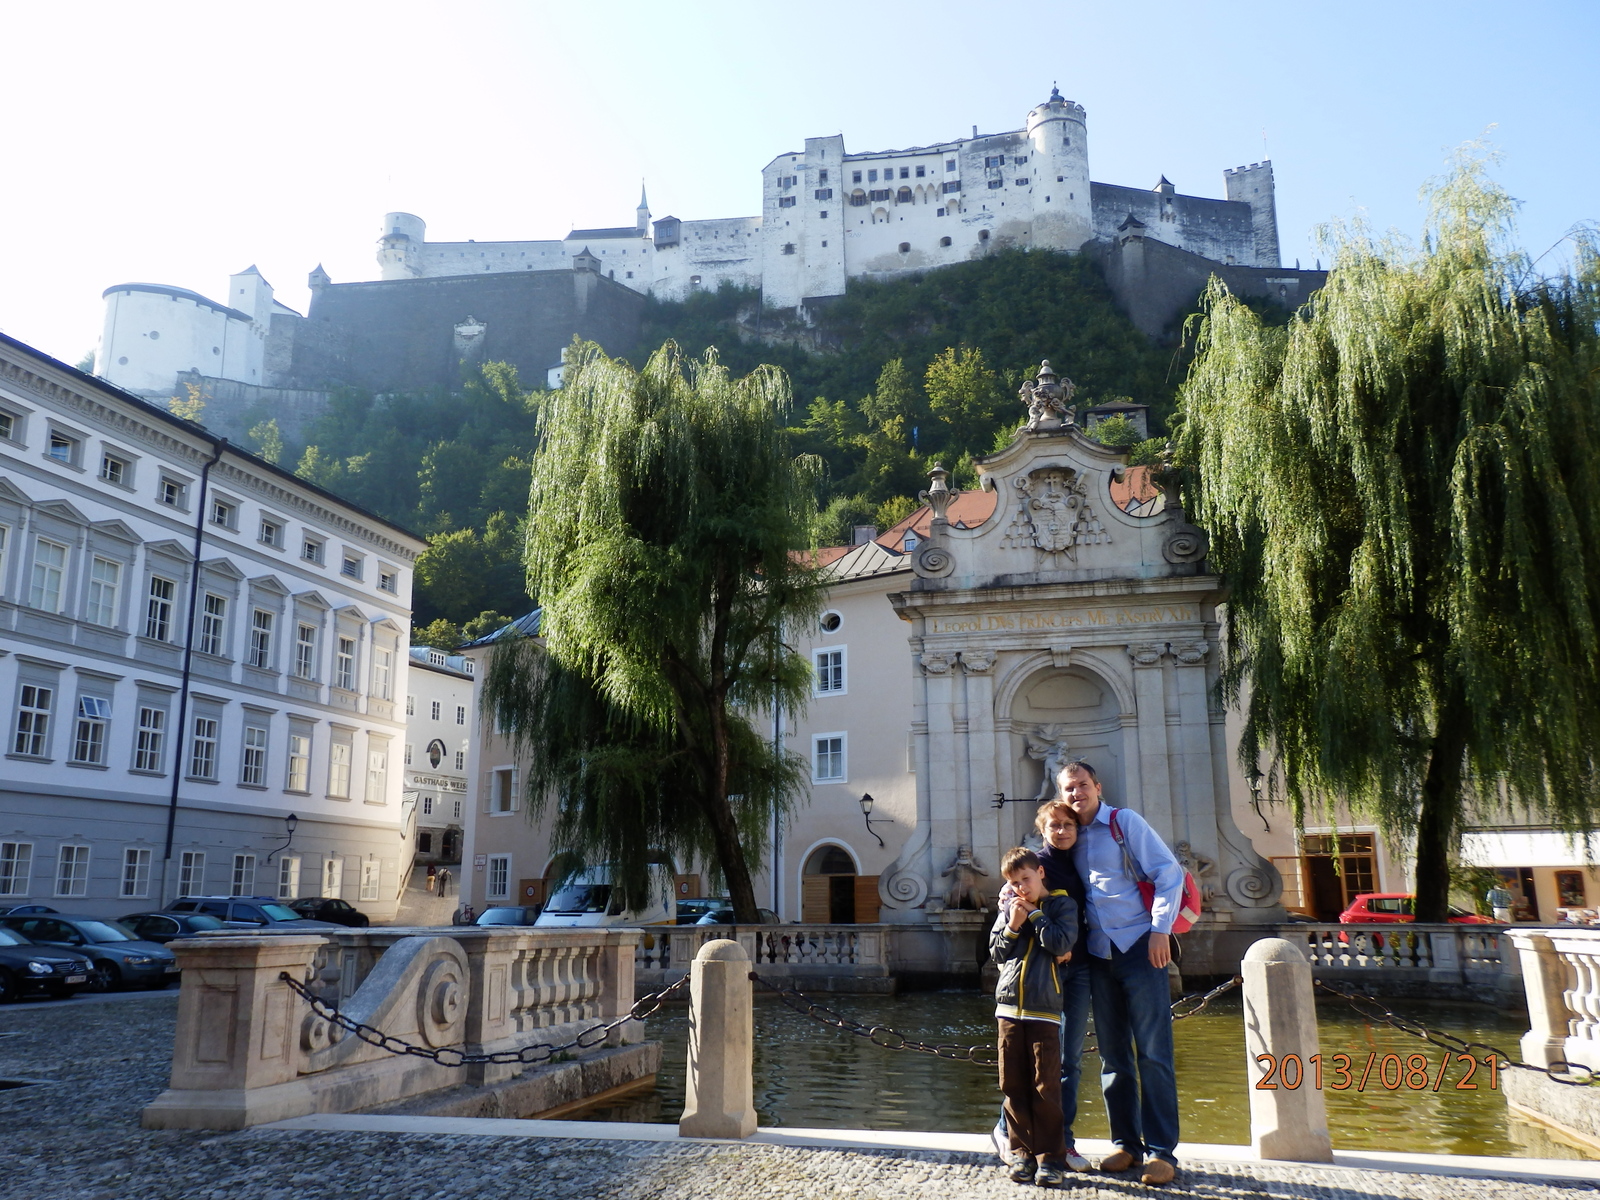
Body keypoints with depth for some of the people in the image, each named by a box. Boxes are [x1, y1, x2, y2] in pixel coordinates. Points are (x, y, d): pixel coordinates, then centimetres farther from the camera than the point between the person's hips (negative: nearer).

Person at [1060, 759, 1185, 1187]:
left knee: (1152, 1052, -4)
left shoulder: (1125, 822, -2)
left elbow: (1169, 873, -6)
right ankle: (1125, 1143, 18)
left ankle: (1161, 1151, 2)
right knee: (1113, 1055, 9)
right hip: (1098, 955, 5)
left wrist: (1161, 930, -14)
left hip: (1139, 948, -5)